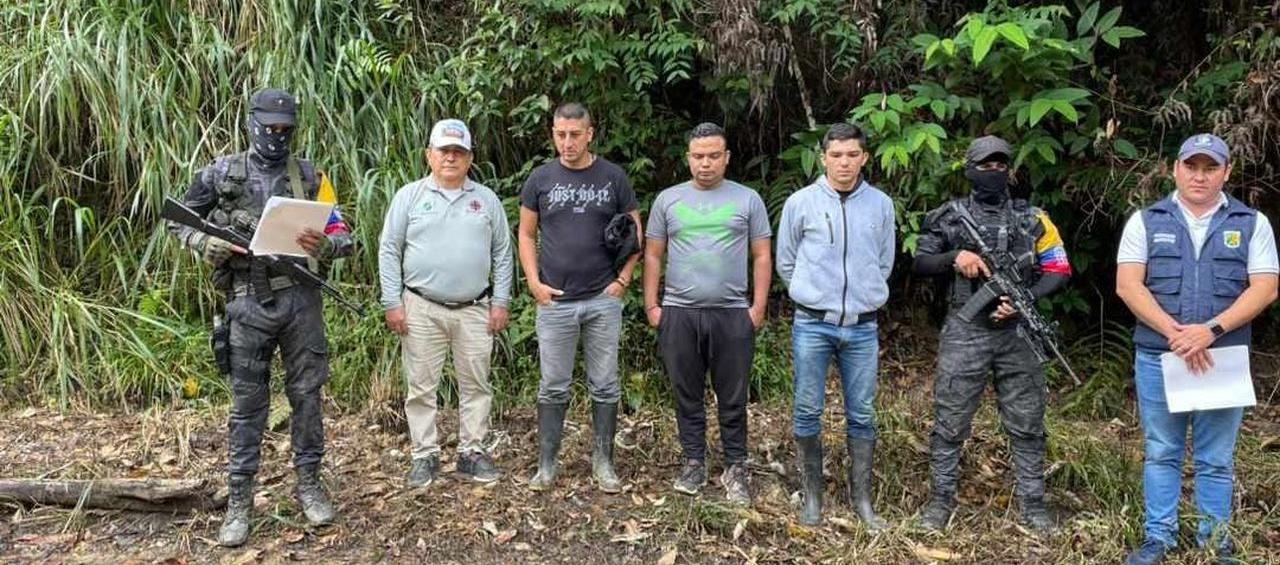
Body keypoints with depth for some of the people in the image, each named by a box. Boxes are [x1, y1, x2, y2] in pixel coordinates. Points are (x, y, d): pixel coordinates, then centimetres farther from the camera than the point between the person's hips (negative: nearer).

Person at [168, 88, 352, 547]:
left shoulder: (309, 176, 5)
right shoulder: (222, 173, 4)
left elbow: (343, 236, 2)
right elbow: (179, 220, 12)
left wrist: (323, 244, -21)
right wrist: (206, 244, -8)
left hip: (300, 298, 1)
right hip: (249, 302, 0)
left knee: (306, 394, 6)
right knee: (247, 403, 4)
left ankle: (309, 484, 20)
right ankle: (239, 501, 12)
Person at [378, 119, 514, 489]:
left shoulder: (486, 199, 8)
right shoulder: (409, 196, 3)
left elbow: (502, 254, 9)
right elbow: (389, 251, 2)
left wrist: (501, 302, 2)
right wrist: (393, 303, -5)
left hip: (475, 310, 2)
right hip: (421, 309, -1)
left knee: (476, 385, 7)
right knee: (421, 387, 4)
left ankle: (472, 453, 18)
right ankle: (425, 456, 15)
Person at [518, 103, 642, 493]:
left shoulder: (613, 177, 2)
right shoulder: (541, 179, 4)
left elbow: (635, 232, 7)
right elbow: (526, 234, 8)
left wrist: (623, 279, -3)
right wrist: (534, 282, -3)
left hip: (604, 300, 0)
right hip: (555, 301, 0)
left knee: (604, 386, 7)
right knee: (553, 387, 7)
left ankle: (603, 462, 19)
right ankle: (547, 464, 17)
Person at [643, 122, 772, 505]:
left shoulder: (748, 200, 5)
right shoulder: (668, 200, 8)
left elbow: (761, 257, 5)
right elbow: (653, 256, 10)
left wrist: (758, 307, -3)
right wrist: (651, 305, 3)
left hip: (732, 313, -1)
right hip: (678, 313, 2)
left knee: (732, 398, 5)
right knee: (687, 395, 10)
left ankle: (736, 468, 16)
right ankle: (694, 463, 22)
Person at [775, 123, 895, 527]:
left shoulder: (881, 205, 4)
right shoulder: (801, 202, -2)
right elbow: (785, 261, 8)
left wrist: (865, 296, 13)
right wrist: (812, 294, 10)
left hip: (863, 327, 2)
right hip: (813, 325, -2)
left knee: (862, 415, 8)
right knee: (808, 411, 3)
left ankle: (862, 498, 19)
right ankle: (812, 496, 17)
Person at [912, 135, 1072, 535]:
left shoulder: (1032, 218, 7)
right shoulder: (949, 216, 4)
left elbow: (1059, 270, 6)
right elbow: (920, 263, 4)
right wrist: (954, 257, -15)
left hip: (1018, 332, 2)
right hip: (965, 332, -1)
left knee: (1027, 424, 8)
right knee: (950, 422, 3)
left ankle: (1032, 504, 20)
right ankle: (941, 498, 16)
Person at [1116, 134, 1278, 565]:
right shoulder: (1146, 221, 4)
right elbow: (1128, 286, -5)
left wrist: (1211, 329, -17)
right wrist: (1175, 333, -16)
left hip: (1224, 359, 0)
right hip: (1157, 357, 0)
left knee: (1216, 460, 8)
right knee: (1161, 455, 9)